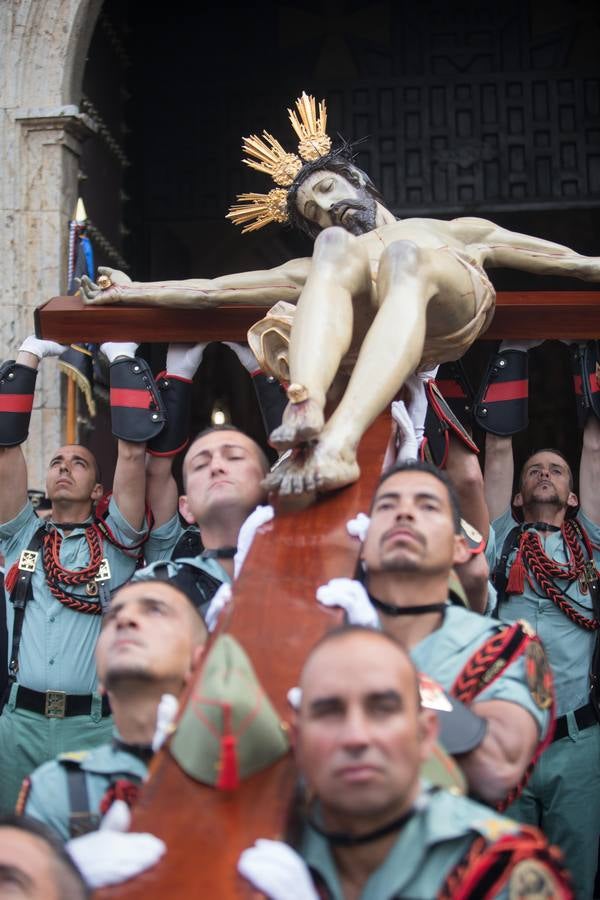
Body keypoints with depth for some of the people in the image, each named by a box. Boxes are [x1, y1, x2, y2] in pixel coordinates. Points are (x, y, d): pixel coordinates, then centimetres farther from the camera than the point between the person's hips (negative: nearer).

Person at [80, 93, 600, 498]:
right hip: (358, 330, 1)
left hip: (452, 305, -1)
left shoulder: (453, 231, 40)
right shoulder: (314, 268, 40)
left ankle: (338, 442, -57)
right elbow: (212, 290, 32)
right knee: (336, 247, -27)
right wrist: (131, 291, 25)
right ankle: (306, 412, -55)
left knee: (404, 256, -33)